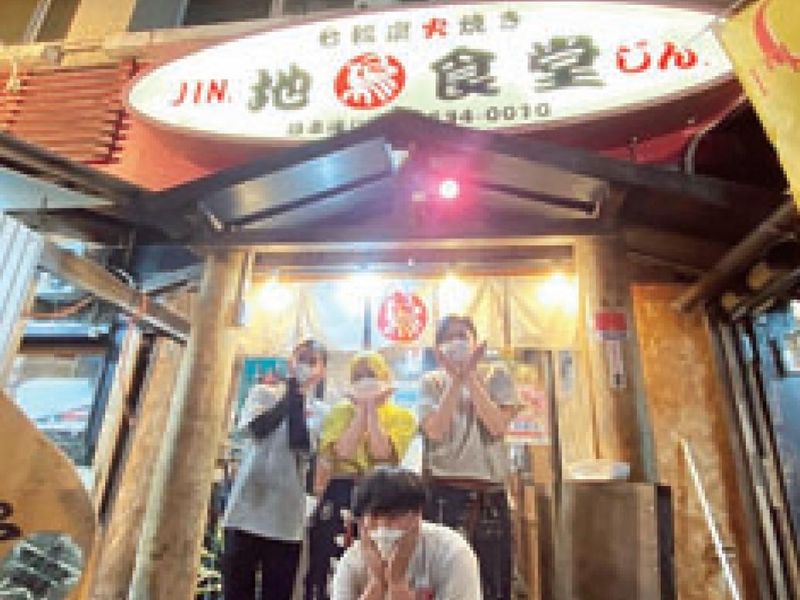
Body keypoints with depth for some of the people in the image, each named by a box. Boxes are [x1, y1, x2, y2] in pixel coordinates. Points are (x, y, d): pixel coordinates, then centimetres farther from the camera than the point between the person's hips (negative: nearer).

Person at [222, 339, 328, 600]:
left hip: (287, 520, 0)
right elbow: (258, 428, -15)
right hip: (247, 511, 0)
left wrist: (297, 397, -10)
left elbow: (300, 444, -14)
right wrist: (290, 394, -10)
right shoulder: (263, 394, 5)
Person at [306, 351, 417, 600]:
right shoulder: (340, 411, 5)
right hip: (340, 497, 1)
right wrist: (361, 410, -9)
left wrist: (373, 409, -10)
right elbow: (343, 452, -11)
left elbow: (381, 453, -15)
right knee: (331, 568, 4)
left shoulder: (403, 417, 1)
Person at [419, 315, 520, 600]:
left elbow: (497, 425, -12)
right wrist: (455, 379, -15)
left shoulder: (497, 376, 3)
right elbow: (435, 432, -12)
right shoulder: (431, 382, 3)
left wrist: (470, 376, -14)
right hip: (444, 493, -1)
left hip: (490, 494, 1)